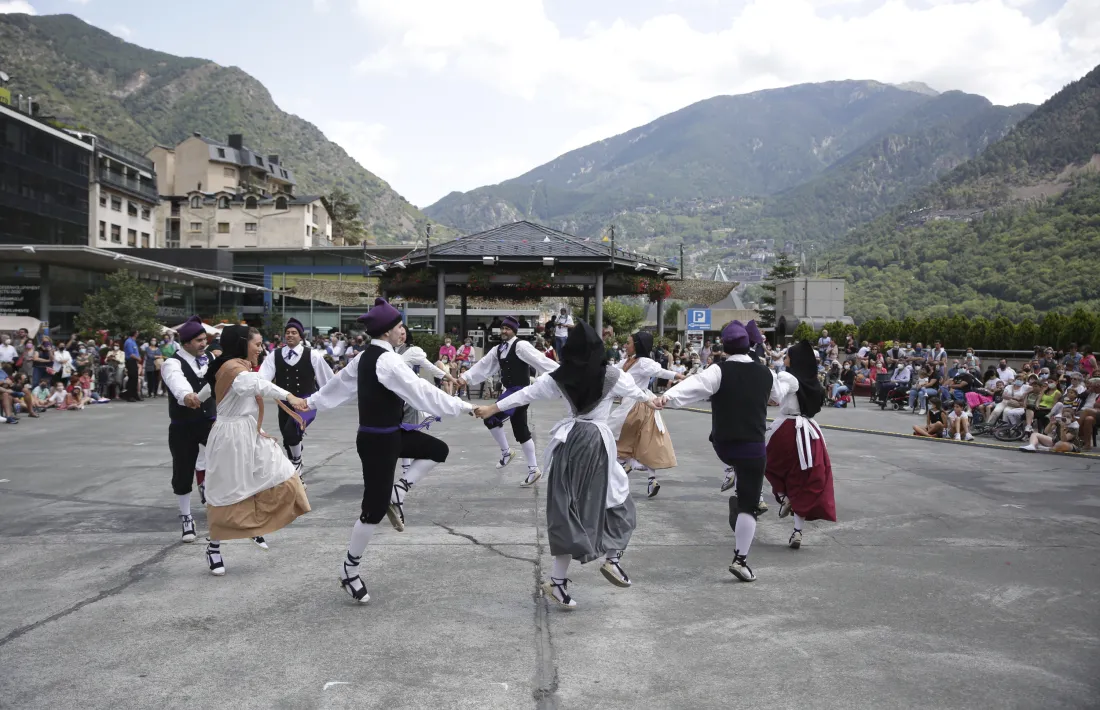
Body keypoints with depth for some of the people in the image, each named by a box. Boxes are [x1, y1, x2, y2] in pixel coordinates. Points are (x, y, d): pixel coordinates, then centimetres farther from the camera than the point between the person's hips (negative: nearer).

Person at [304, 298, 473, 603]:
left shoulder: (365, 357, 6)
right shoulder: (388, 361, -22)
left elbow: (340, 382, 19)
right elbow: (422, 392, -23)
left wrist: (312, 402, 33)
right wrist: (463, 406, -18)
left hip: (387, 433, 10)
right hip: (379, 440, -9)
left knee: (437, 449, 11)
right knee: (374, 507, 1)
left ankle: (393, 496, 14)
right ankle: (349, 570, 18)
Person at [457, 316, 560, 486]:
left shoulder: (521, 346, -12)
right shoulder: (499, 349, 12)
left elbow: (540, 360, -19)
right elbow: (483, 365, 16)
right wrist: (466, 378, 10)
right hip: (510, 391, 9)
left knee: (491, 418, -18)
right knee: (521, 432, 12)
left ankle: (506, 451, 3)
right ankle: (533, 470, 19)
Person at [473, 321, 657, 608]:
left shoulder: (560, 377, -1)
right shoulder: (612, 376, -3)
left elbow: (526, 393, 5)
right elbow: (636, 392, 16)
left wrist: (491, 409, 16)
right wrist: (652, 398, 39)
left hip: (569, 442, 3)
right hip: (598, 442, -3)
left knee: (568, 508, 6)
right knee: (615, 501, 19)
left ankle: (558, 582, 8)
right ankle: (612, 559, 9)